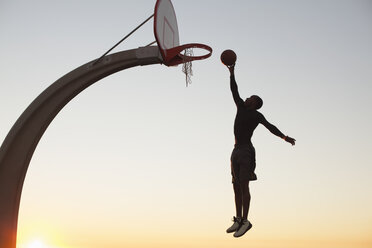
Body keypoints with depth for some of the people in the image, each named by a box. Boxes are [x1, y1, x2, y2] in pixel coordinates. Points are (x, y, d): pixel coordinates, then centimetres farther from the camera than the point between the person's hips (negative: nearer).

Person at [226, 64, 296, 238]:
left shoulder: (257, 115, 0)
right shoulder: (241, 107, 17)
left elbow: (270, 127, -13)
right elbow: (234, 91, 22)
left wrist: (284, 137, -26)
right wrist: (232, 72, 22)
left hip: (247, 151, -7)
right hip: (236, 151, 7)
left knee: (243, 186, -15)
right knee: (236, 187, 5)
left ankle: (245, 221, -14)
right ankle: (238, 220, 8)